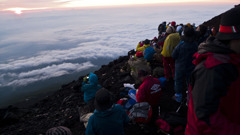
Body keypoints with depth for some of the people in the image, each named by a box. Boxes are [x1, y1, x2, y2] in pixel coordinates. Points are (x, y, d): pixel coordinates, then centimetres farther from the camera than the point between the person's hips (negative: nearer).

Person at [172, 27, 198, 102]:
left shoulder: (180, 46, -25)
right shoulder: (196, 45, -16)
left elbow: (173, 56, -13)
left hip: (180, 67, -3)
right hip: (191, 68, 3)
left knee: (178, 82, 15)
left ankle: (178, 97, 29)